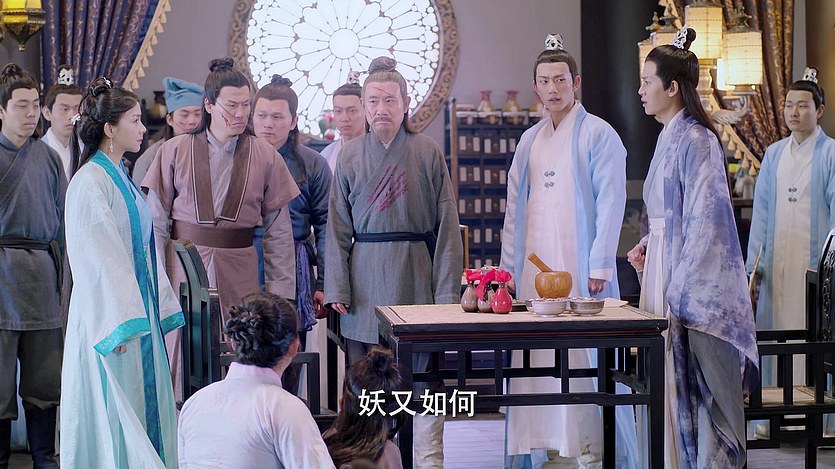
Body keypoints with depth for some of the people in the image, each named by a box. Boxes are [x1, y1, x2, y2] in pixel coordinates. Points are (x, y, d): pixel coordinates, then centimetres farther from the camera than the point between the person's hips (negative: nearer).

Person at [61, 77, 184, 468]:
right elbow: (97, 257, -18)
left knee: (144, 404, 11)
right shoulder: (89, 182, -14)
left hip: (139, 310, 9)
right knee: (112, 415, -2)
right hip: (109, 318, -9)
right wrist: (120, 327, -21)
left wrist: (161, 308, 16)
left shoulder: (121, 177, 12)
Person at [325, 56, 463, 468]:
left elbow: (446, 225, 0)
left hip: (414, 271, -2)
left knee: (422, 371, -2)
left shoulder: (427, 153, 1)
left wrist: (446, 290, -5)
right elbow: (337, 228, 7)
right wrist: (337, 287, 0)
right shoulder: (350, 156, 7)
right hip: (365, 277, 2)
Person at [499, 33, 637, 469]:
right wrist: (508, 268, 9)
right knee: (538, 358, 2)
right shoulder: (529, 141, 16)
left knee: (585, 355, -6)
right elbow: (515, 209, 16)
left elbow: (610, 203, -7)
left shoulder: (598, 134, -1)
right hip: (534, 266, 5)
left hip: (579, 265, -5)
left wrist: (599, 266, -13)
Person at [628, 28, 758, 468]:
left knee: (698, 386, -4)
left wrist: (679, 290, -18)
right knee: (670, 382, 10)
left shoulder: (696, 140, -13)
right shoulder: (668, 137, 15)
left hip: (695, 282, -9)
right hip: (663, 268, 9)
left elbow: (704, 221, -17)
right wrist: (645, 247, 7)